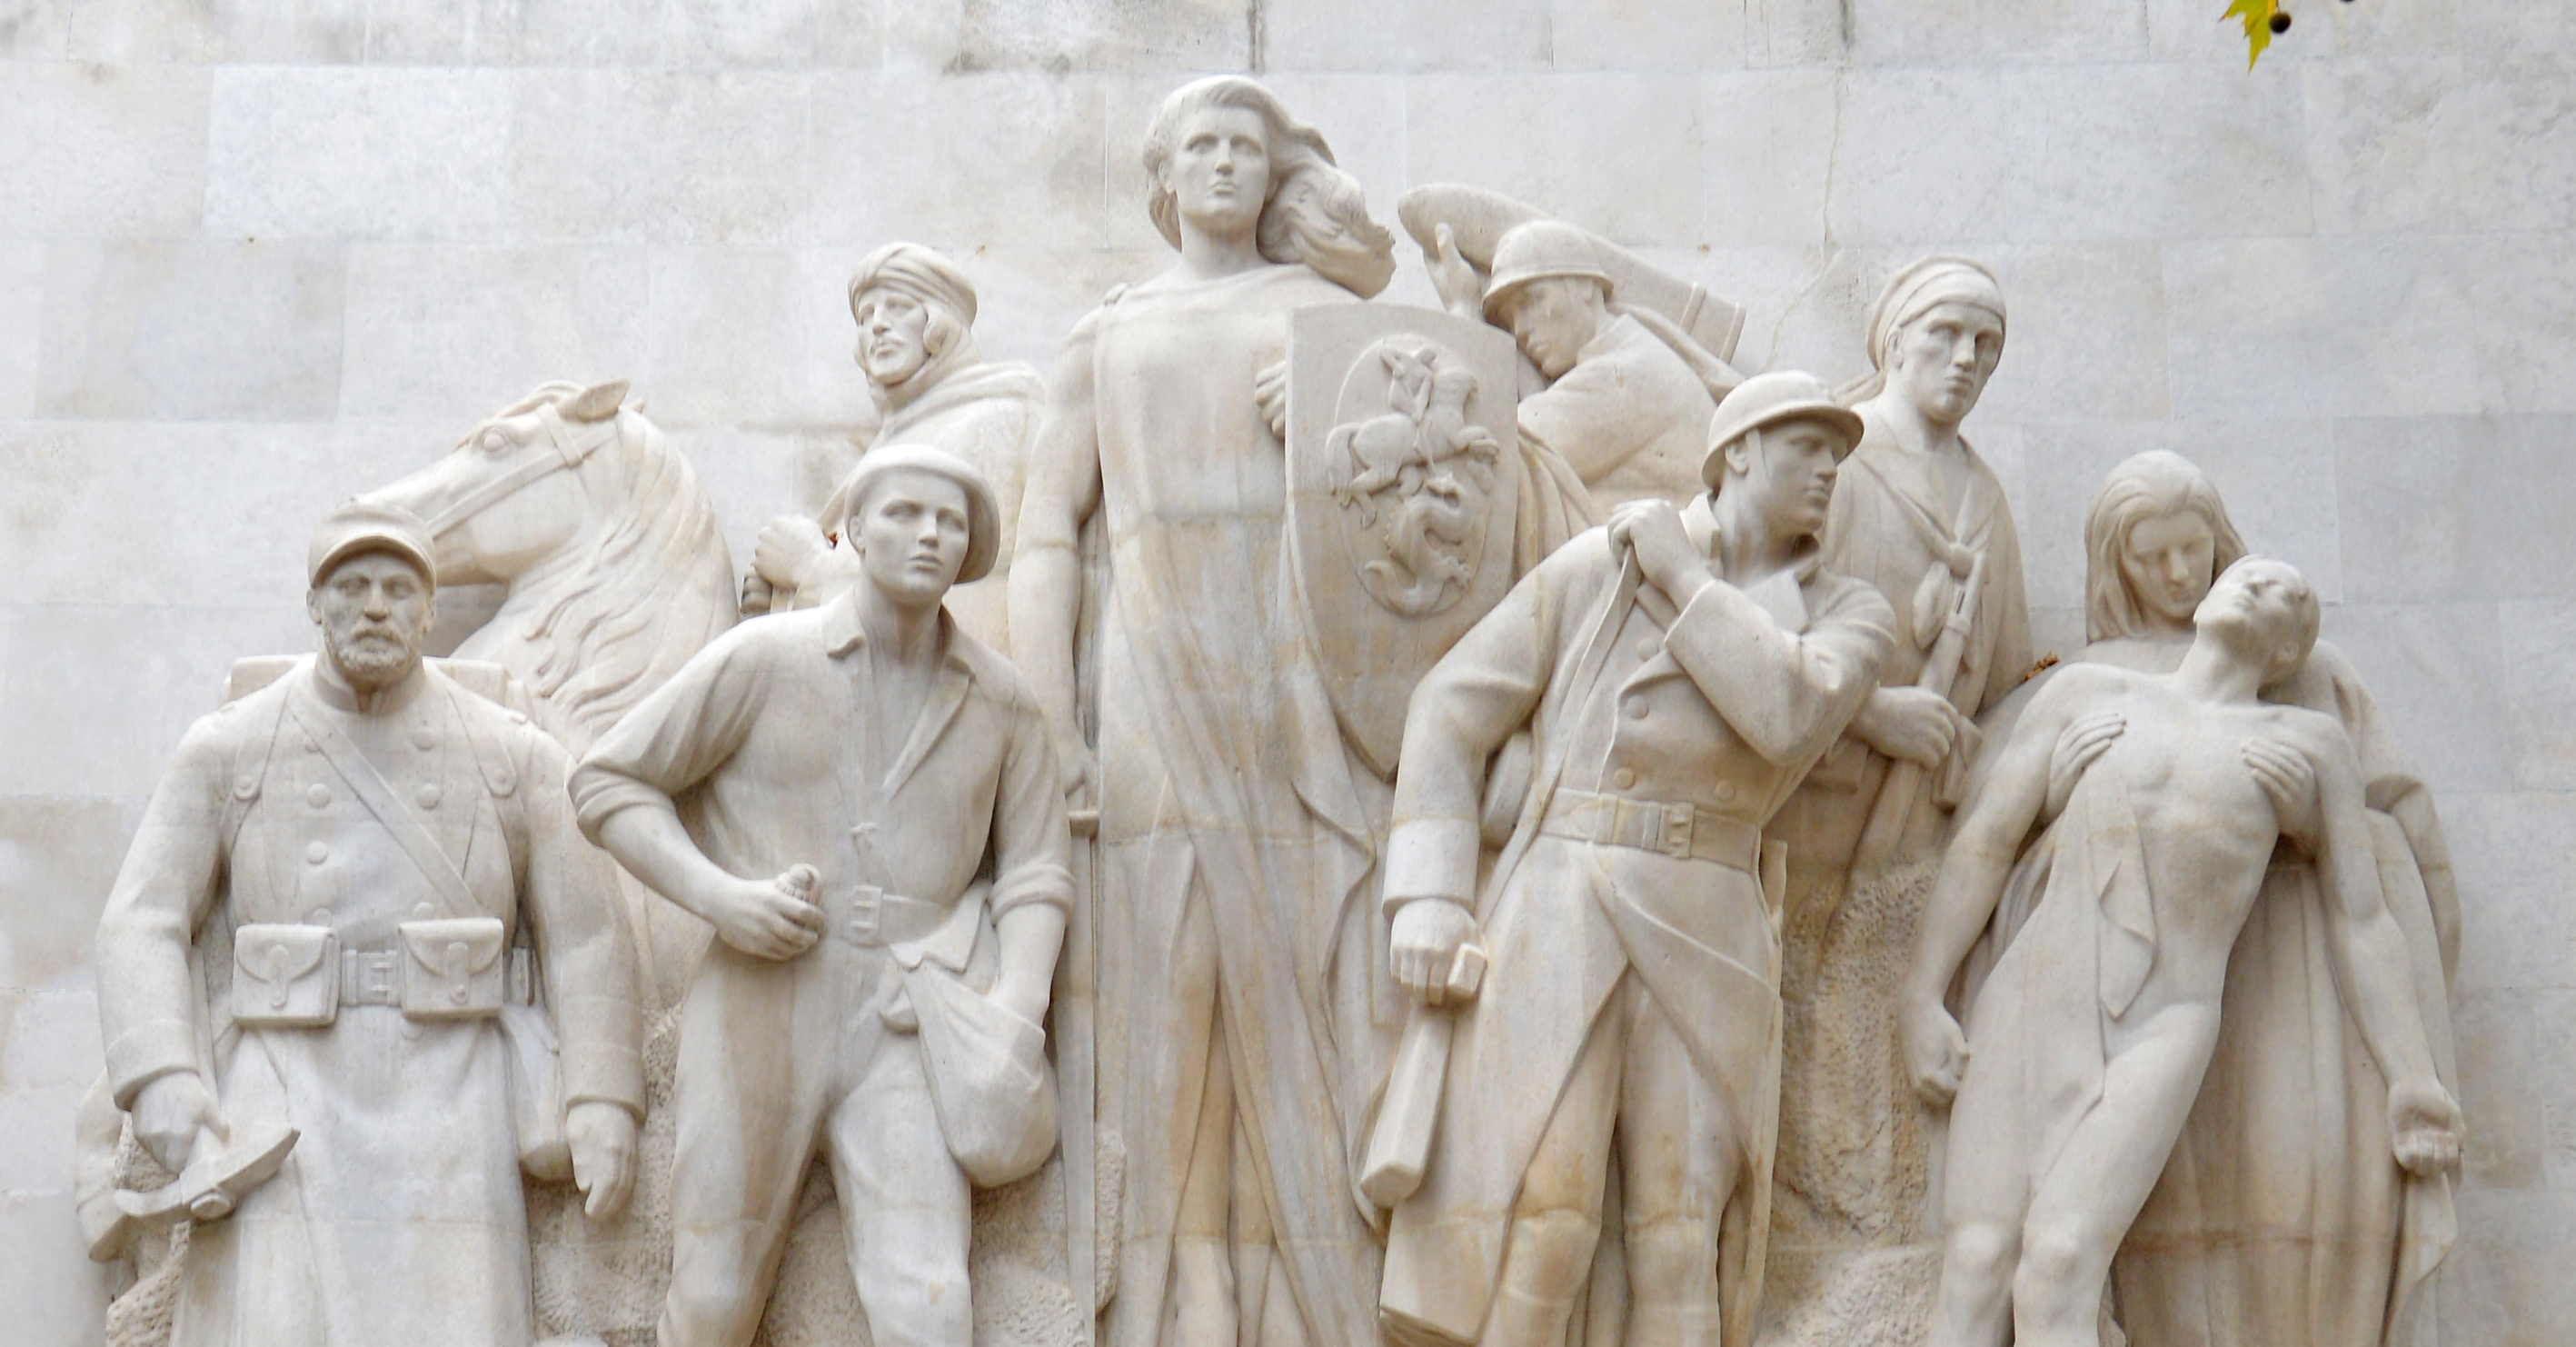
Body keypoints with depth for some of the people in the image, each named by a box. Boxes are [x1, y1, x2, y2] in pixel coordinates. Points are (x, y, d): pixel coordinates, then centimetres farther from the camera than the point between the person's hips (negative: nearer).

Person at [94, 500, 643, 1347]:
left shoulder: (514, 757, 6)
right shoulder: (228, 751, 5)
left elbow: (584, 936, 3)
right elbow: (143, 926, -1)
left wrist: (603, 1106, -9)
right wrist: (166, 1090, -17)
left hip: (450, 1113, 0)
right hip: (285, 1106, 0)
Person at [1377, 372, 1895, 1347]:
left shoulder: (1850, 616, 11)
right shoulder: (1598, 564, 7)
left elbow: (1789, 715, -13)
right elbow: (1454, 709, 5)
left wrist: (1681, 578, -4)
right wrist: (1428, 897, -6)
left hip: (1702, 944, 2)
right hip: (1555, 923, -2)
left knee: (1684, 1240, -4)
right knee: (1537, 1221, -13)